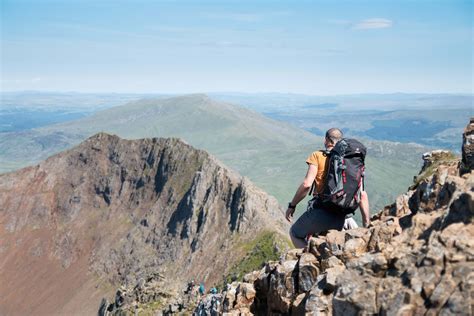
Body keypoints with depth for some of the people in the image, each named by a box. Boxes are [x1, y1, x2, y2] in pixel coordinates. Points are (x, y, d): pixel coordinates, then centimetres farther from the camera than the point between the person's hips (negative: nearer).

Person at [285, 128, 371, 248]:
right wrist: (367, 225, 12)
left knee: (295, 234, 21)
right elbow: (363, 195, 7)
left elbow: (307, 184, -9)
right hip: (341, 216, 4)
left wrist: (292, 205, 3)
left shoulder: (318, 155, 3)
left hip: (320, 210, -4)